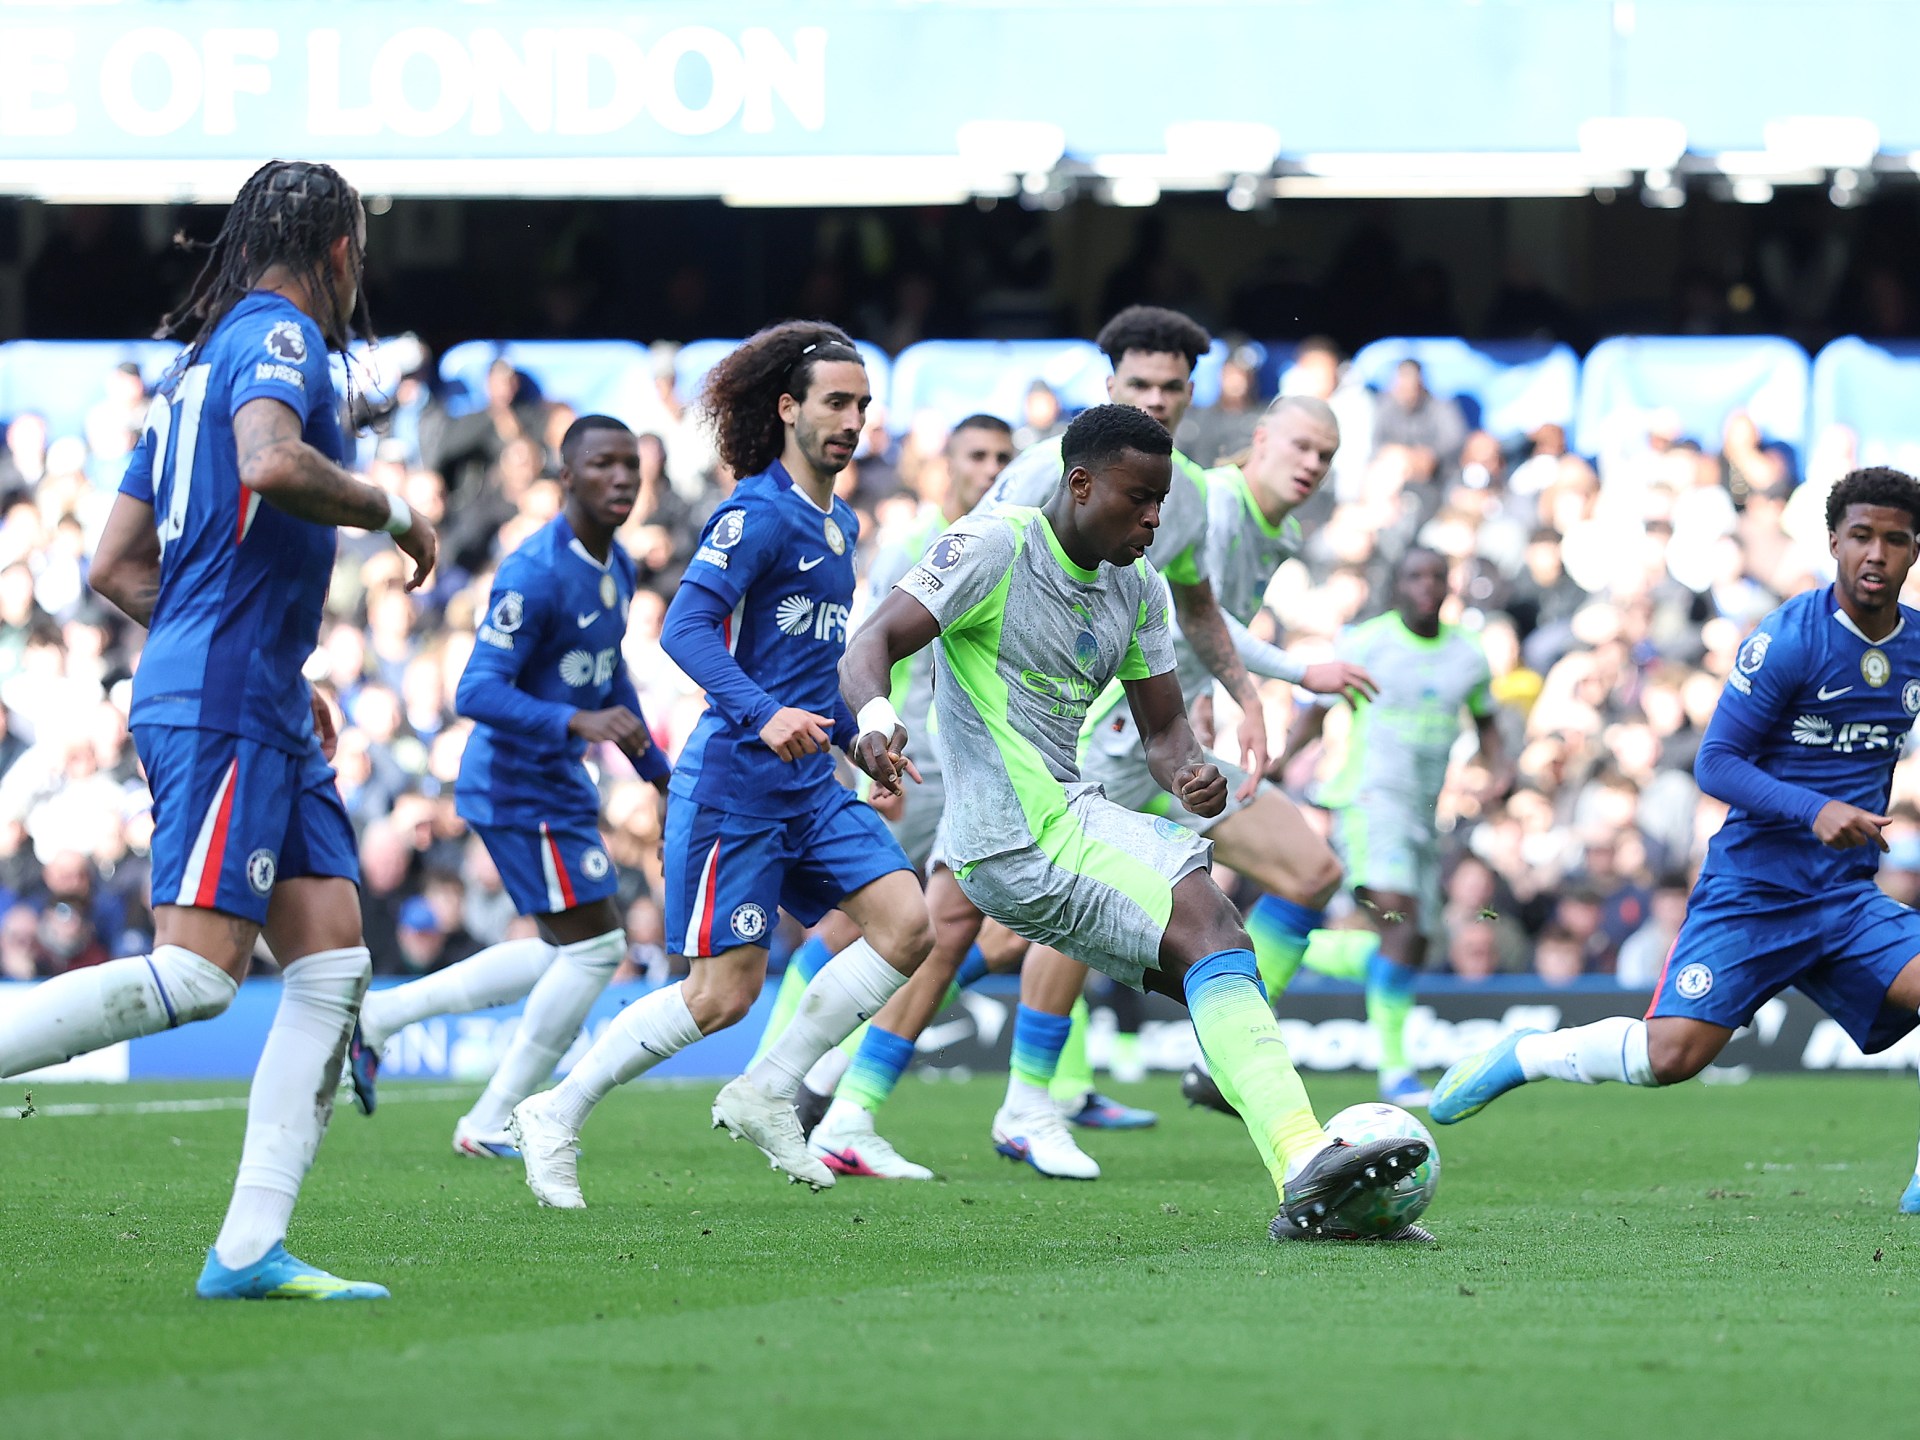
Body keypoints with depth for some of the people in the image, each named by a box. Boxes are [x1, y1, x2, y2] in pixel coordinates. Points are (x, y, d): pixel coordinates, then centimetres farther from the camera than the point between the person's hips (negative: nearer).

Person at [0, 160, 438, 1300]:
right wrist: (391, 509, -10)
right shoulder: (280, 337, -5)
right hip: (225, 705, -10)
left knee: (335, 959, 1)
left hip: (261, 713, 10)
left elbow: (116, 567, 23)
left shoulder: (204, 361, 23)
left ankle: (251, 1249, -3)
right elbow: (272, 463, -27)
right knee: (197, 973, -17)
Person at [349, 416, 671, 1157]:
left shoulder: (616, 566, 8)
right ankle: (493, 1123, 3)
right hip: (518, 784, -10)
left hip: (559, 781, 10)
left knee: (567, 953, 15)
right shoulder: (535, 574, -22)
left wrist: (657, 770, 27)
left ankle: (381, 1014, 20)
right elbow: (477, 692, -27)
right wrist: (577, 722, -38)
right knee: (597, 944, -9)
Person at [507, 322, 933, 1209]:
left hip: (808, 784, 8)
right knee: (724, 993, -9)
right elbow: (685, 627, -24)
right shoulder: (758, 514, -12)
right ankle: (554, 1117, 7)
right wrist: (763, 714, -36)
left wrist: (854, 734, 23)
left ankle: (765, 1096, 3)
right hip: (734, 780, -8)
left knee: (907, 923, -7)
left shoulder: (838, 525, 16)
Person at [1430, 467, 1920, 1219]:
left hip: (1847, 900, 5)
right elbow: (1715, 763, -13)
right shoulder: (1788, 638, -12)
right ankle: (1522, 1056, 12)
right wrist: (1815, 810, -25)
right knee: (1672, 1054, -16)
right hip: (1750, 889, -5)